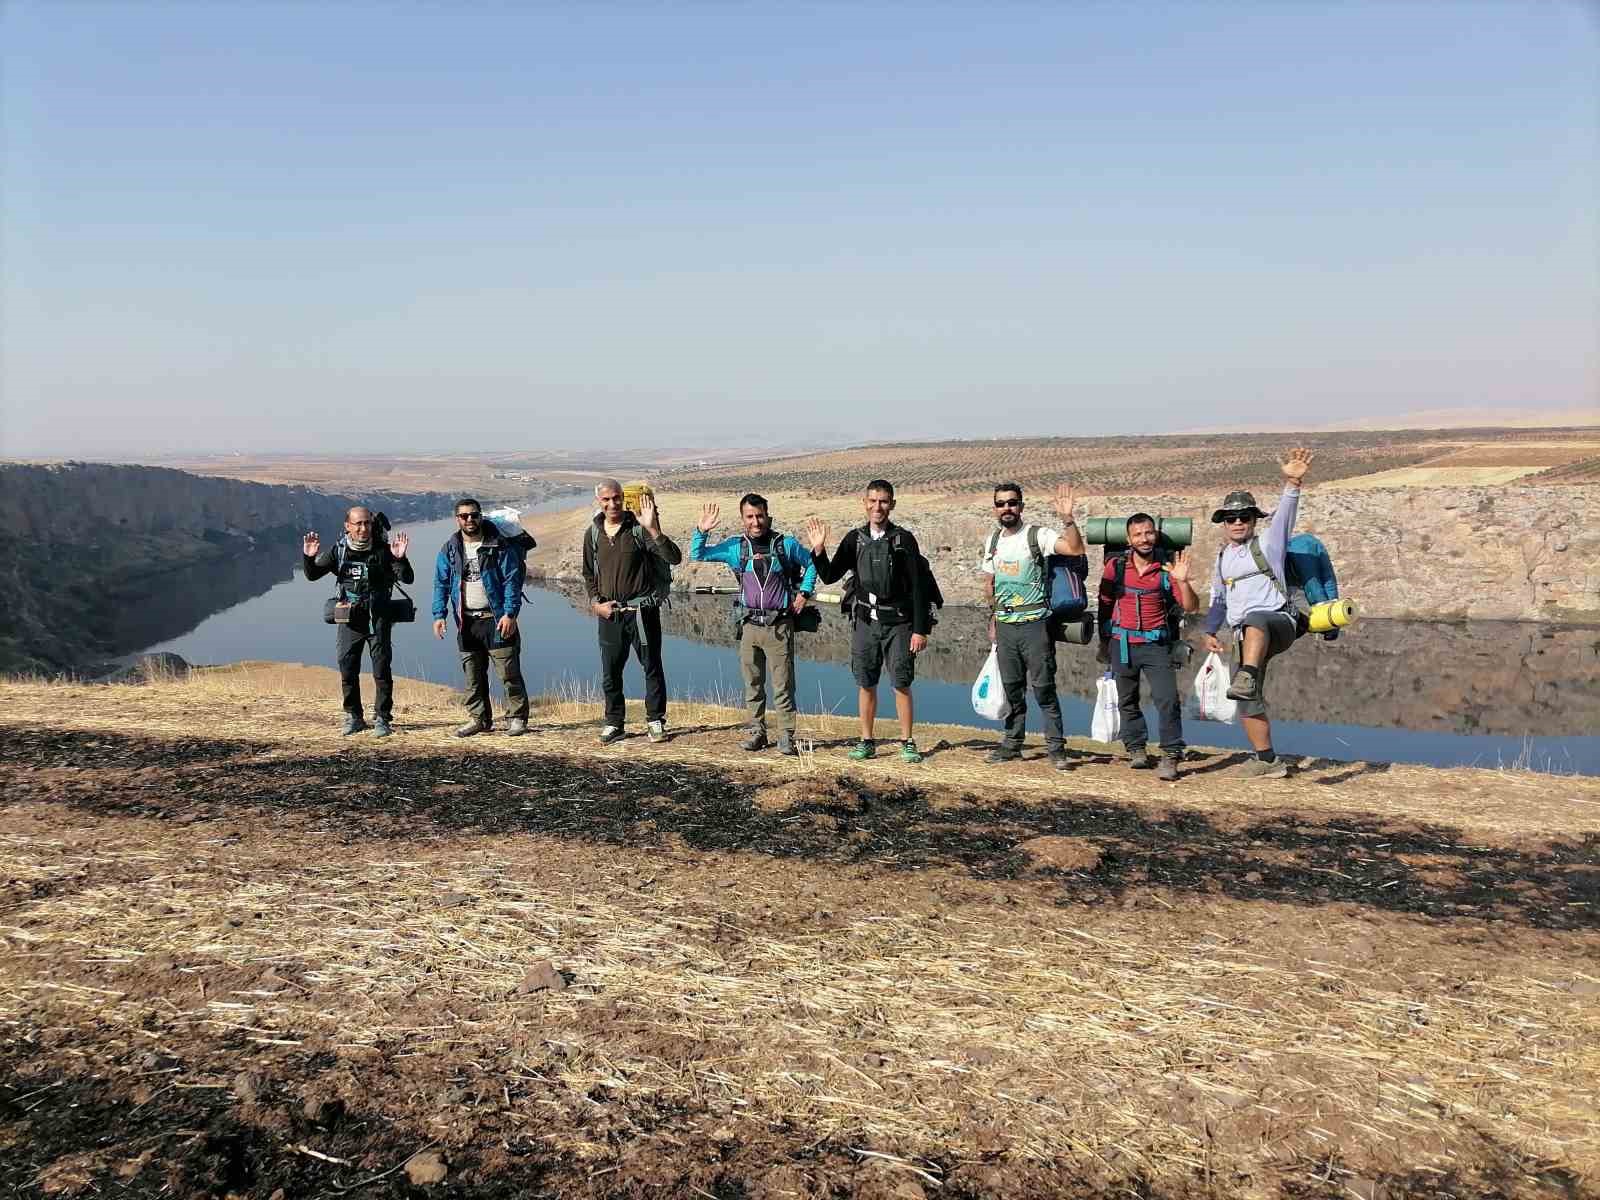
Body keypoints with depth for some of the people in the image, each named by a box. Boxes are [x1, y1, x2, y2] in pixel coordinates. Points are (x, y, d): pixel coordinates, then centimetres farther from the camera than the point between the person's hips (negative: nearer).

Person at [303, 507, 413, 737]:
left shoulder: (383, 549, -4)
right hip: (349, 619, 2)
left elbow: (407, 578, -9)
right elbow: (312, 575, 10)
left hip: (378, 617, -2)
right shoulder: (338, 550, 3)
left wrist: (400, 559, -27)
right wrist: (308, 557, -9)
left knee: (382, 670, -2)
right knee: (348, 670, 7)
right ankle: (353, 717, 21)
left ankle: (382, 719, 7)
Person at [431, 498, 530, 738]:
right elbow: (441, 584, 9)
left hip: (497, 619, -4)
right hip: (466, 621, 4)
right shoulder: (449, 549, 7)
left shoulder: (500, 546, -5)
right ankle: (478, 719, 21)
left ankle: (517, 718, 4)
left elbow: (512, 581, -8)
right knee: (472, 674, 10)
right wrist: (439, 615, -1)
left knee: (508, 671, -5)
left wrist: (510, 614, -16)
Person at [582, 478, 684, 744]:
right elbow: (588, 575, 17)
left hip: (642, 610, -3)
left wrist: (653, 530, -29)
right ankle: (614, 723, 21)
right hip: (609, 613, 4)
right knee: (610, 672, 8)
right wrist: (595, 602, 2)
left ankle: (655, 721, 17)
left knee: (652, 667, 4)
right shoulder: (593, 533, 6)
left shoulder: (639, 528, -7)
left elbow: (674, 558, -18)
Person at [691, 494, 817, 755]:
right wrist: (702, 530, -8)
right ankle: (757, 731, 19)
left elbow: (811, 563, 13)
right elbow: (696, 556, 8)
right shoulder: (735, 546, 4)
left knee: (783, 685, -2)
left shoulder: (786, 544, -1)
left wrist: (804, 593, 3)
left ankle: (786, 737, 4)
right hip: (749, 625, 3)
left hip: (779, 625, -3)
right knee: (752, 684, 9)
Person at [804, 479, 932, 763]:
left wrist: (920, 629, -10)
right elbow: (829, 576, 8)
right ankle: (866, 741, 17)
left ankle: (907, 743, 8)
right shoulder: (855, 539, 6)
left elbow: (918, 587, -6)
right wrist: (819, 551, -10)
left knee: (902, 684, -2)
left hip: (898, 623, -3)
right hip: (866, 622, 3)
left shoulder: (903, 539, -5)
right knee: (865, 684, 7)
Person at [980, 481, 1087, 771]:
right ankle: (1012, 743, 22)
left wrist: (1067, 518, -36)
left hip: (1035, 624, -5)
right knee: (1011, 687, 12)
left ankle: (1056, 747, 5)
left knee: (1043, 687, -3)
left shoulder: (1037, 535, -8)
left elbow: (1076, 548, -24)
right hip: (1005, 625, 6)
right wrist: (993, 620, 17)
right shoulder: (993, 541, 11)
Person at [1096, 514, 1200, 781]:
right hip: (1123, 644, 2)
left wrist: (1182, 581, -24)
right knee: (1127, 700, 10)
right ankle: (1136, 749, 23)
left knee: (1168, 699, -10)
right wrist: (1104, 641, 14)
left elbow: (1192, 607, -7)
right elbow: (1104, 604, 10)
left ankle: (1170, 756, -5)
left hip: (1157, 644, -1)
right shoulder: (1116, 565, 0)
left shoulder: (1167, 567, -2)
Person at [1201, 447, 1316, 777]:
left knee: (1255, 620, -43)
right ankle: (1268, 760, 14)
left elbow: (1285, 515, -17)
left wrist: (1292, 483, -34)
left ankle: (1247, 677, -62)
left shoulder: (1267, 544, 3)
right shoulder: (1221, 558, 19)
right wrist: (1210, 632, 20)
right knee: (1248, 702, 3)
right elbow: (1218, 599, 31)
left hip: (1279, 622, -6)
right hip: (1244, 635, 6)